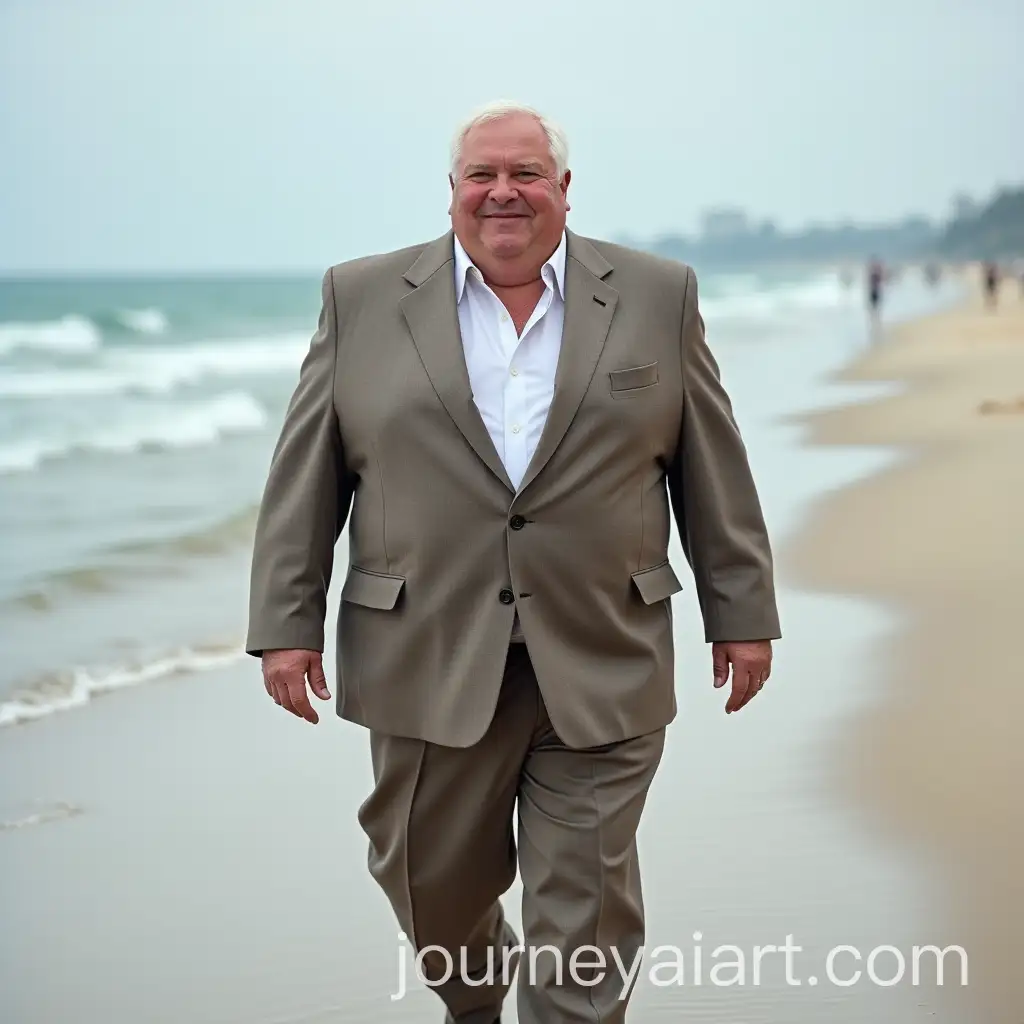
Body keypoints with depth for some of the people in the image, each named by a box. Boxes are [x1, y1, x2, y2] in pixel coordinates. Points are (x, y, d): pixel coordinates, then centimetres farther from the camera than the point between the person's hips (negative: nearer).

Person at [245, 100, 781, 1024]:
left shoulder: (657, 297, 5)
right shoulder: (362, 298, 4)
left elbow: (714, 473, 7)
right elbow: (304, 480, 3)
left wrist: (742, 614, 5)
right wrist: (286, 625, -2)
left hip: (604, 672, 0)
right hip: (428, 663, 1)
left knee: (585, 938, 2)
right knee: (435, 894, 13)